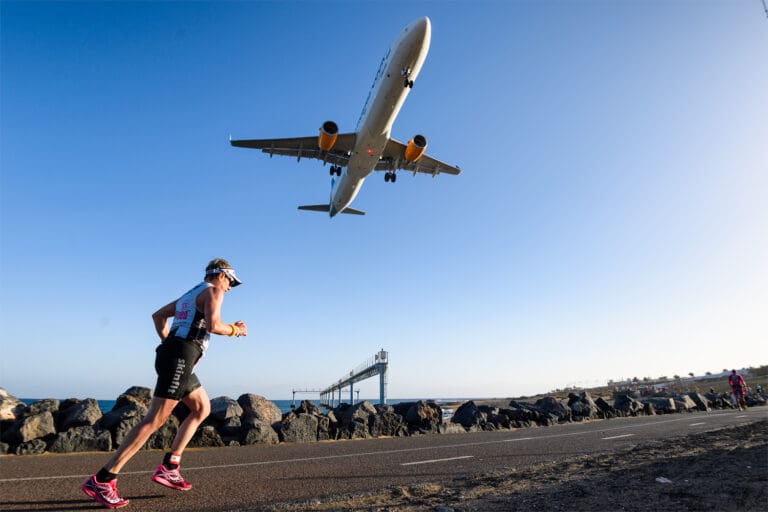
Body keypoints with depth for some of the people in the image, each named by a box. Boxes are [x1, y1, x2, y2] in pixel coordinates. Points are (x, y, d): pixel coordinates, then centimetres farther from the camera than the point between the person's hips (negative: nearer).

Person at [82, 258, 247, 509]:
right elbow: (213, 324, -19)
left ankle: (168, 468, 12)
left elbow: (158, 315, 28)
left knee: (202, 408, 17)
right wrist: (235, 330, 0)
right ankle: (102, 479, -10)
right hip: (180, 358, -10)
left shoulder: (190, 294, 26)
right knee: (155, 420, -10)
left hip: (171, 356, 10)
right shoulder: (213, 291, -2)